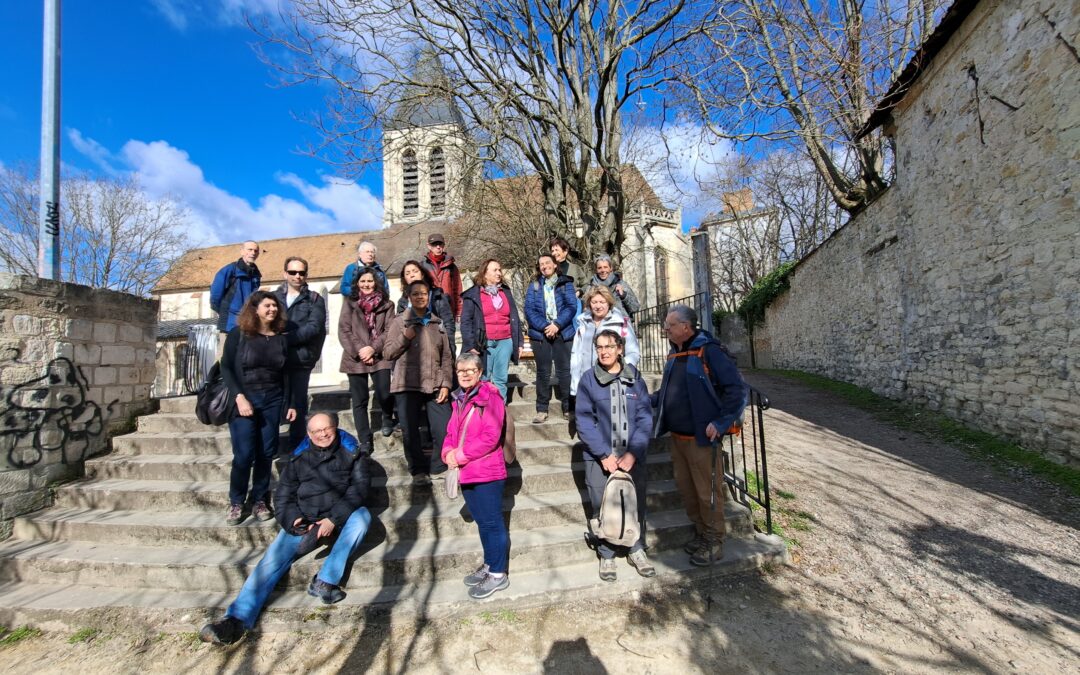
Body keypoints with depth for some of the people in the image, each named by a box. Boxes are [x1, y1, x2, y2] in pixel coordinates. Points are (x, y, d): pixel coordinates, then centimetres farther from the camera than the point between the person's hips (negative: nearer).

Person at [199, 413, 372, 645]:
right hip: (303, 523, 3)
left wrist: (333, 520, -20)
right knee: (272, 560, -19)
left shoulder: (351, 453, 0)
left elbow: (359, 488, -8)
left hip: (338, 520, -2)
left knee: (362, 514, -33)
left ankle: (325, 581, -33)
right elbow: (283, 496, 8)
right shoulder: (300, 457, 6)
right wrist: (294, 521, -13)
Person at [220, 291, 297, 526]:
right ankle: (236, 502, 13)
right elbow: (225, 368, -5)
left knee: (266, 453, 4)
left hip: (272, 401, 3)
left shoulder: (282, 338, 8)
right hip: (244, 399, -3)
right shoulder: (238, 334, -1)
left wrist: (291, 403, 5)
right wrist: (239, 397, -15)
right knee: (244, 454, -7)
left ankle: (259, 500, 18)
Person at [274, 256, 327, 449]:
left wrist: (287, 337, -17)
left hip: (301, 360, -2)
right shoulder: (274, 297, 12)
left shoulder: (315, 299, 5)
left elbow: (314, 327, -8)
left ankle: (297, 445, 18)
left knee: (298, 403, 7)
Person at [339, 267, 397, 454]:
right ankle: (365, 441, 15)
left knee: (384, 395, -10)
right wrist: (359, 351, -11)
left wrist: (373, 348, -14)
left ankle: (388, 418, 26)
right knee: (359, 401, 4)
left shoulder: (386, 304, 7)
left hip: (380, 358, -1)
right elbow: (343, 331, 0)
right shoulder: (349, 304, 7)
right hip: (355, 359, 1)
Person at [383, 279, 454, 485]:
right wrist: (404, 337, -13)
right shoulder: (399, 321, 6)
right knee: (410, 433, 4)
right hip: (408, 386, -1)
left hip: (435, 386, 2)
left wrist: (446, 384, 1)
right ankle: (419, 471, 21)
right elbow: (387, 353, 2)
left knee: (444, 430, -4)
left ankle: (441, 468, 17)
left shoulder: (437, 322, 12)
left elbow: (446, 356, 10)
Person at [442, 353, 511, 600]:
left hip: (487, 473, -8)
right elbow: (452, 432, 13)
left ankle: (498, 574, 17)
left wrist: (460, 456, -18)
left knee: (492, 522, 3)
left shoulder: (490, 397, -14)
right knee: (481, 521, 20)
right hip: (466, 473, 8)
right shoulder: (459, 399, 12)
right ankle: (489, 564, 35)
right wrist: (448, 452, -7)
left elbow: (490, 437, -20)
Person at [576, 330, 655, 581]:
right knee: (602, 508, 6)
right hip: (599, 458, -1)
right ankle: (606, 555, 27)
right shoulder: (588, 379, -4)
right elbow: (584, 421, -7)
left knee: (636, 505, 10)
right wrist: (604, 454, -13)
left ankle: (636, 550, 32)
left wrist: (633, 453, -11)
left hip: (632, 456, 2)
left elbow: (645, 418, -1)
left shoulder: (634, 377, 1)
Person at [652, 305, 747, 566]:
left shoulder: (708, 351, -15)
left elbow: (737, 389, -18)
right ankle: (701, 534, 36)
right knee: (686, 488, 17)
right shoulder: (674, 355, 11)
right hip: (677, 437, 8)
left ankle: (714, 543, 24)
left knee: (707, 492, 5)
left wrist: (721, 423, -21)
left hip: (701, 439, -8)